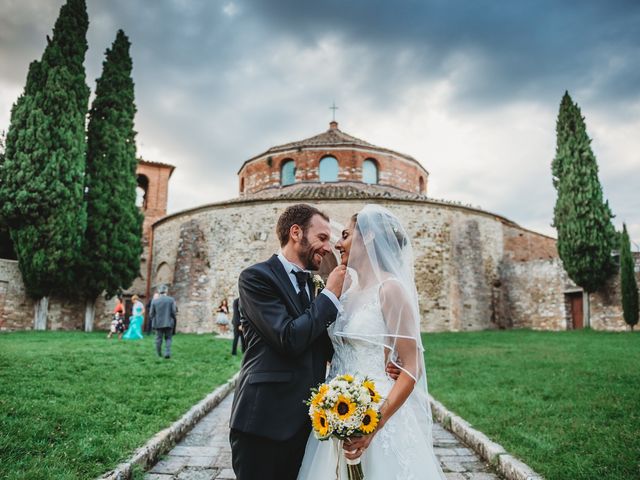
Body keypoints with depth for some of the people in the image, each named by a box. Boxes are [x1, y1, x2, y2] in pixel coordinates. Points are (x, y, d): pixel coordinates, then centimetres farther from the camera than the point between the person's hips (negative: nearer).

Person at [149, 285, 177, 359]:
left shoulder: (154, 301, -2)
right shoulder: (171, 300, -5)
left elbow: (151, 313, -1)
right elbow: (173, 312, -8)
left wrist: (153, 321, 15)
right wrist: (173, 320, 8)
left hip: (158, 323, 1)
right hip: (168, 323, -1)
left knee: (159, 339, 10)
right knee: (168, 338, 8)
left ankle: (159, 354, 18)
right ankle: (167, 353, -6)